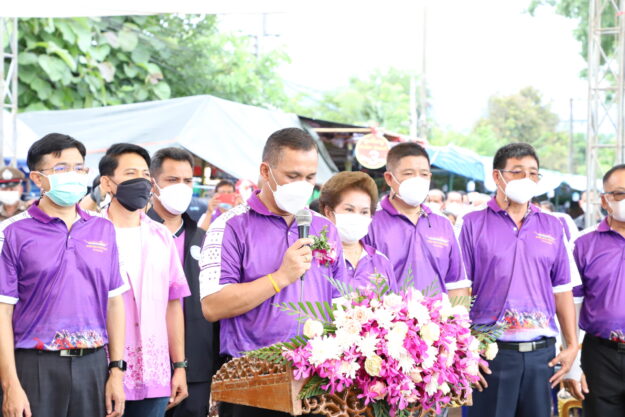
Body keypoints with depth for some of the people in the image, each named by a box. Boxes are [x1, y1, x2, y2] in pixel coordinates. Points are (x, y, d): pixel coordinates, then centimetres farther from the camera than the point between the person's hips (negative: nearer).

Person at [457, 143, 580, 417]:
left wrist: (572, 346, 7)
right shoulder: (473, 225, 1)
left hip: (542, 353, 4)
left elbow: (562, 291, 13)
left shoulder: (552, 227, 12)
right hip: (490, 353, -3)